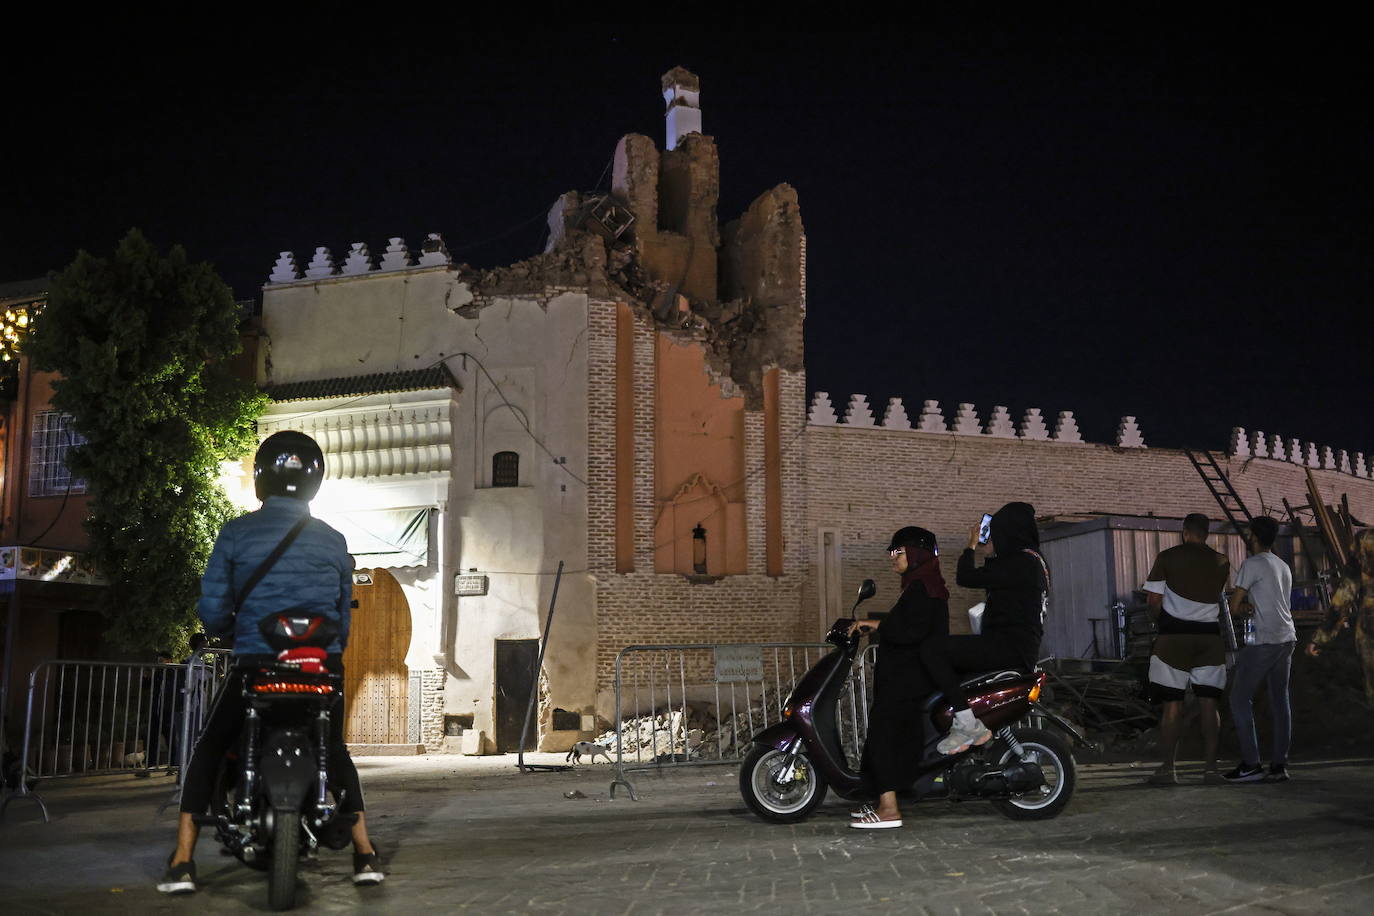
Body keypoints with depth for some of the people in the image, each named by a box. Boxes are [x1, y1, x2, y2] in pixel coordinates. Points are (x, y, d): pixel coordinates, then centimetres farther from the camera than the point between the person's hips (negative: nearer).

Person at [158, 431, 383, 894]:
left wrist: (224, 628, 20)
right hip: (323, 666, 3)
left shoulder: (236, 533, -1)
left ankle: (182, 862, 12)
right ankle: (365, 854, 16)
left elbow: (212, 611, -2)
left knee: (208, 749, 19)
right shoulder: (334, 541, 7)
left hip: (256, 663, -2)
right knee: (335, 750, 25)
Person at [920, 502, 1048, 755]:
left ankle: (968, 725, -22)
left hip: (1009, 647, -11)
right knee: (946, 665, 22)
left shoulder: (1020, 562, -14)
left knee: (932, 649, -21)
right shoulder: (1035, 560, 18)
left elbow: (966, 578, -14)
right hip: (1021, 649, 11)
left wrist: (971, 546, 2)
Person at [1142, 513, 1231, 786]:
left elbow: (1154, 600, -3)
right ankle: (1211, 768, 5)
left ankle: (1167, 769, 0)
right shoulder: (1221, 562, 6)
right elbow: (1221, 600, 14)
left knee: (1172, 705, 0)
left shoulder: (1167, 557, -3)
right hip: (1209, 635, 3)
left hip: (1174, 637, -2)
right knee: (1209, 704, 6)